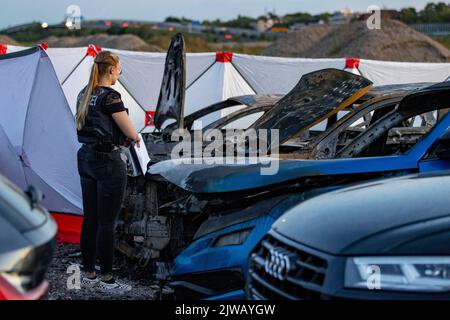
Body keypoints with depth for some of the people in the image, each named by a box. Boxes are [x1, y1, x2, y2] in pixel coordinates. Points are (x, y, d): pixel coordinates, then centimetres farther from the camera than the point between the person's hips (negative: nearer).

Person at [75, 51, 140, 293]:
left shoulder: (84, 95, 10)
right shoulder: (110, 97, -16)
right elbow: (131, 133, -12)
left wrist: (121, 137, 14)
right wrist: (136, 137, 12)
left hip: (86, 159, 9)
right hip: (109, 162, -9)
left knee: (90, 219, 13)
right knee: (107, 223, -1)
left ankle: (88, 274, 21)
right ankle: (107, 279, 7)